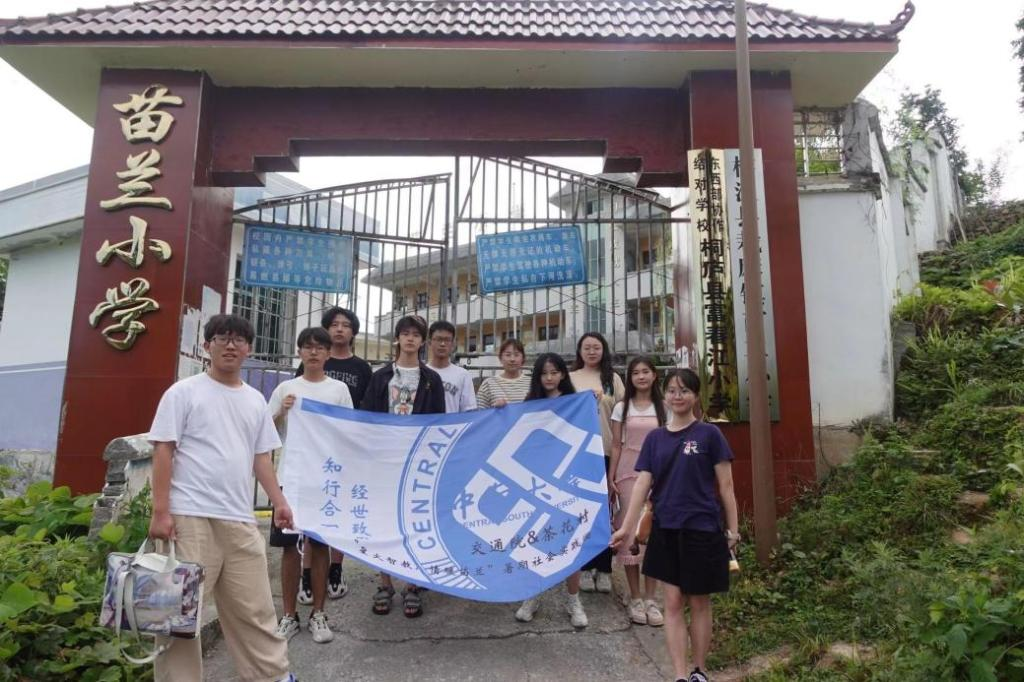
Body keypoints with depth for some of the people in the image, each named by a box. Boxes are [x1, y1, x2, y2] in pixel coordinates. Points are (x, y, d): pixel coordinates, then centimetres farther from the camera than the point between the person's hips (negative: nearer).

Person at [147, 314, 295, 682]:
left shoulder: (255, 400, 14)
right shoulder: (183, 392, -1)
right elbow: (163, 451, -5)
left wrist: (278, 500, 9)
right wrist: (160, 511, -11)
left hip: (240, 519, 5)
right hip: (190, 517, -5)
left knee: (254, 606, 12)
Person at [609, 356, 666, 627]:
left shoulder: (664, 407, 5)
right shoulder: (622, 408, 5)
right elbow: (616, 445, 5)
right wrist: (611, 477, -1)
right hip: (629, 472, 0)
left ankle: (650, 599, 10)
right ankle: (635, 599, 9)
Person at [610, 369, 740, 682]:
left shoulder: (709, 434, -4)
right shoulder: (655, 438, 5)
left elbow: (725, 485, -2)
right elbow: (643, 483, 1)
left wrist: (733, 528, -3)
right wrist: (627, 527, -7)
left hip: (702, 529, -3)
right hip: (665, 530, 3)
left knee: (699, 602, 10)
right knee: (673, 603, 5)